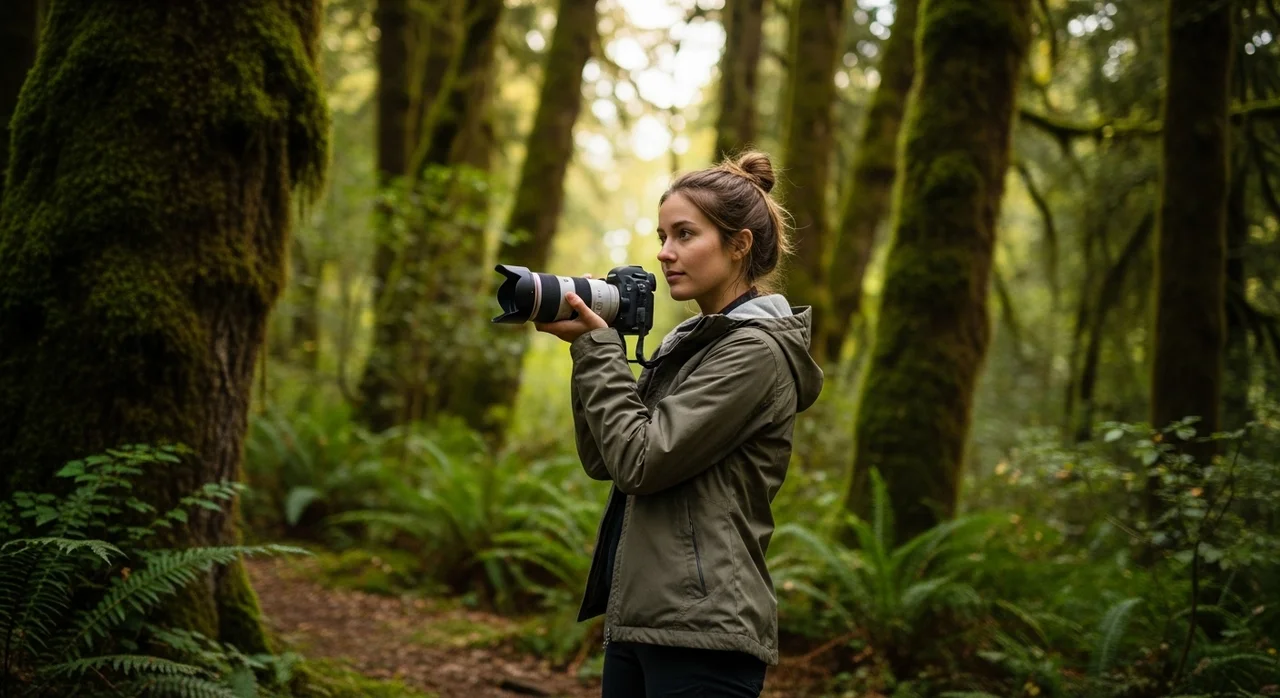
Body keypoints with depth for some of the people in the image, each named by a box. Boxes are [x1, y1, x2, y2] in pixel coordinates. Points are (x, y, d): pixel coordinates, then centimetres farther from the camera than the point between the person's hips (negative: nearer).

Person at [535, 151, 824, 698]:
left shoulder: (755, 350, -12)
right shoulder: (688, 342, 15)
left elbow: (640, 461, -17)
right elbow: (603, 460, 11)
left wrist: (597, 348, -9)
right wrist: (590, 345, 2)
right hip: (639, 617, 8)